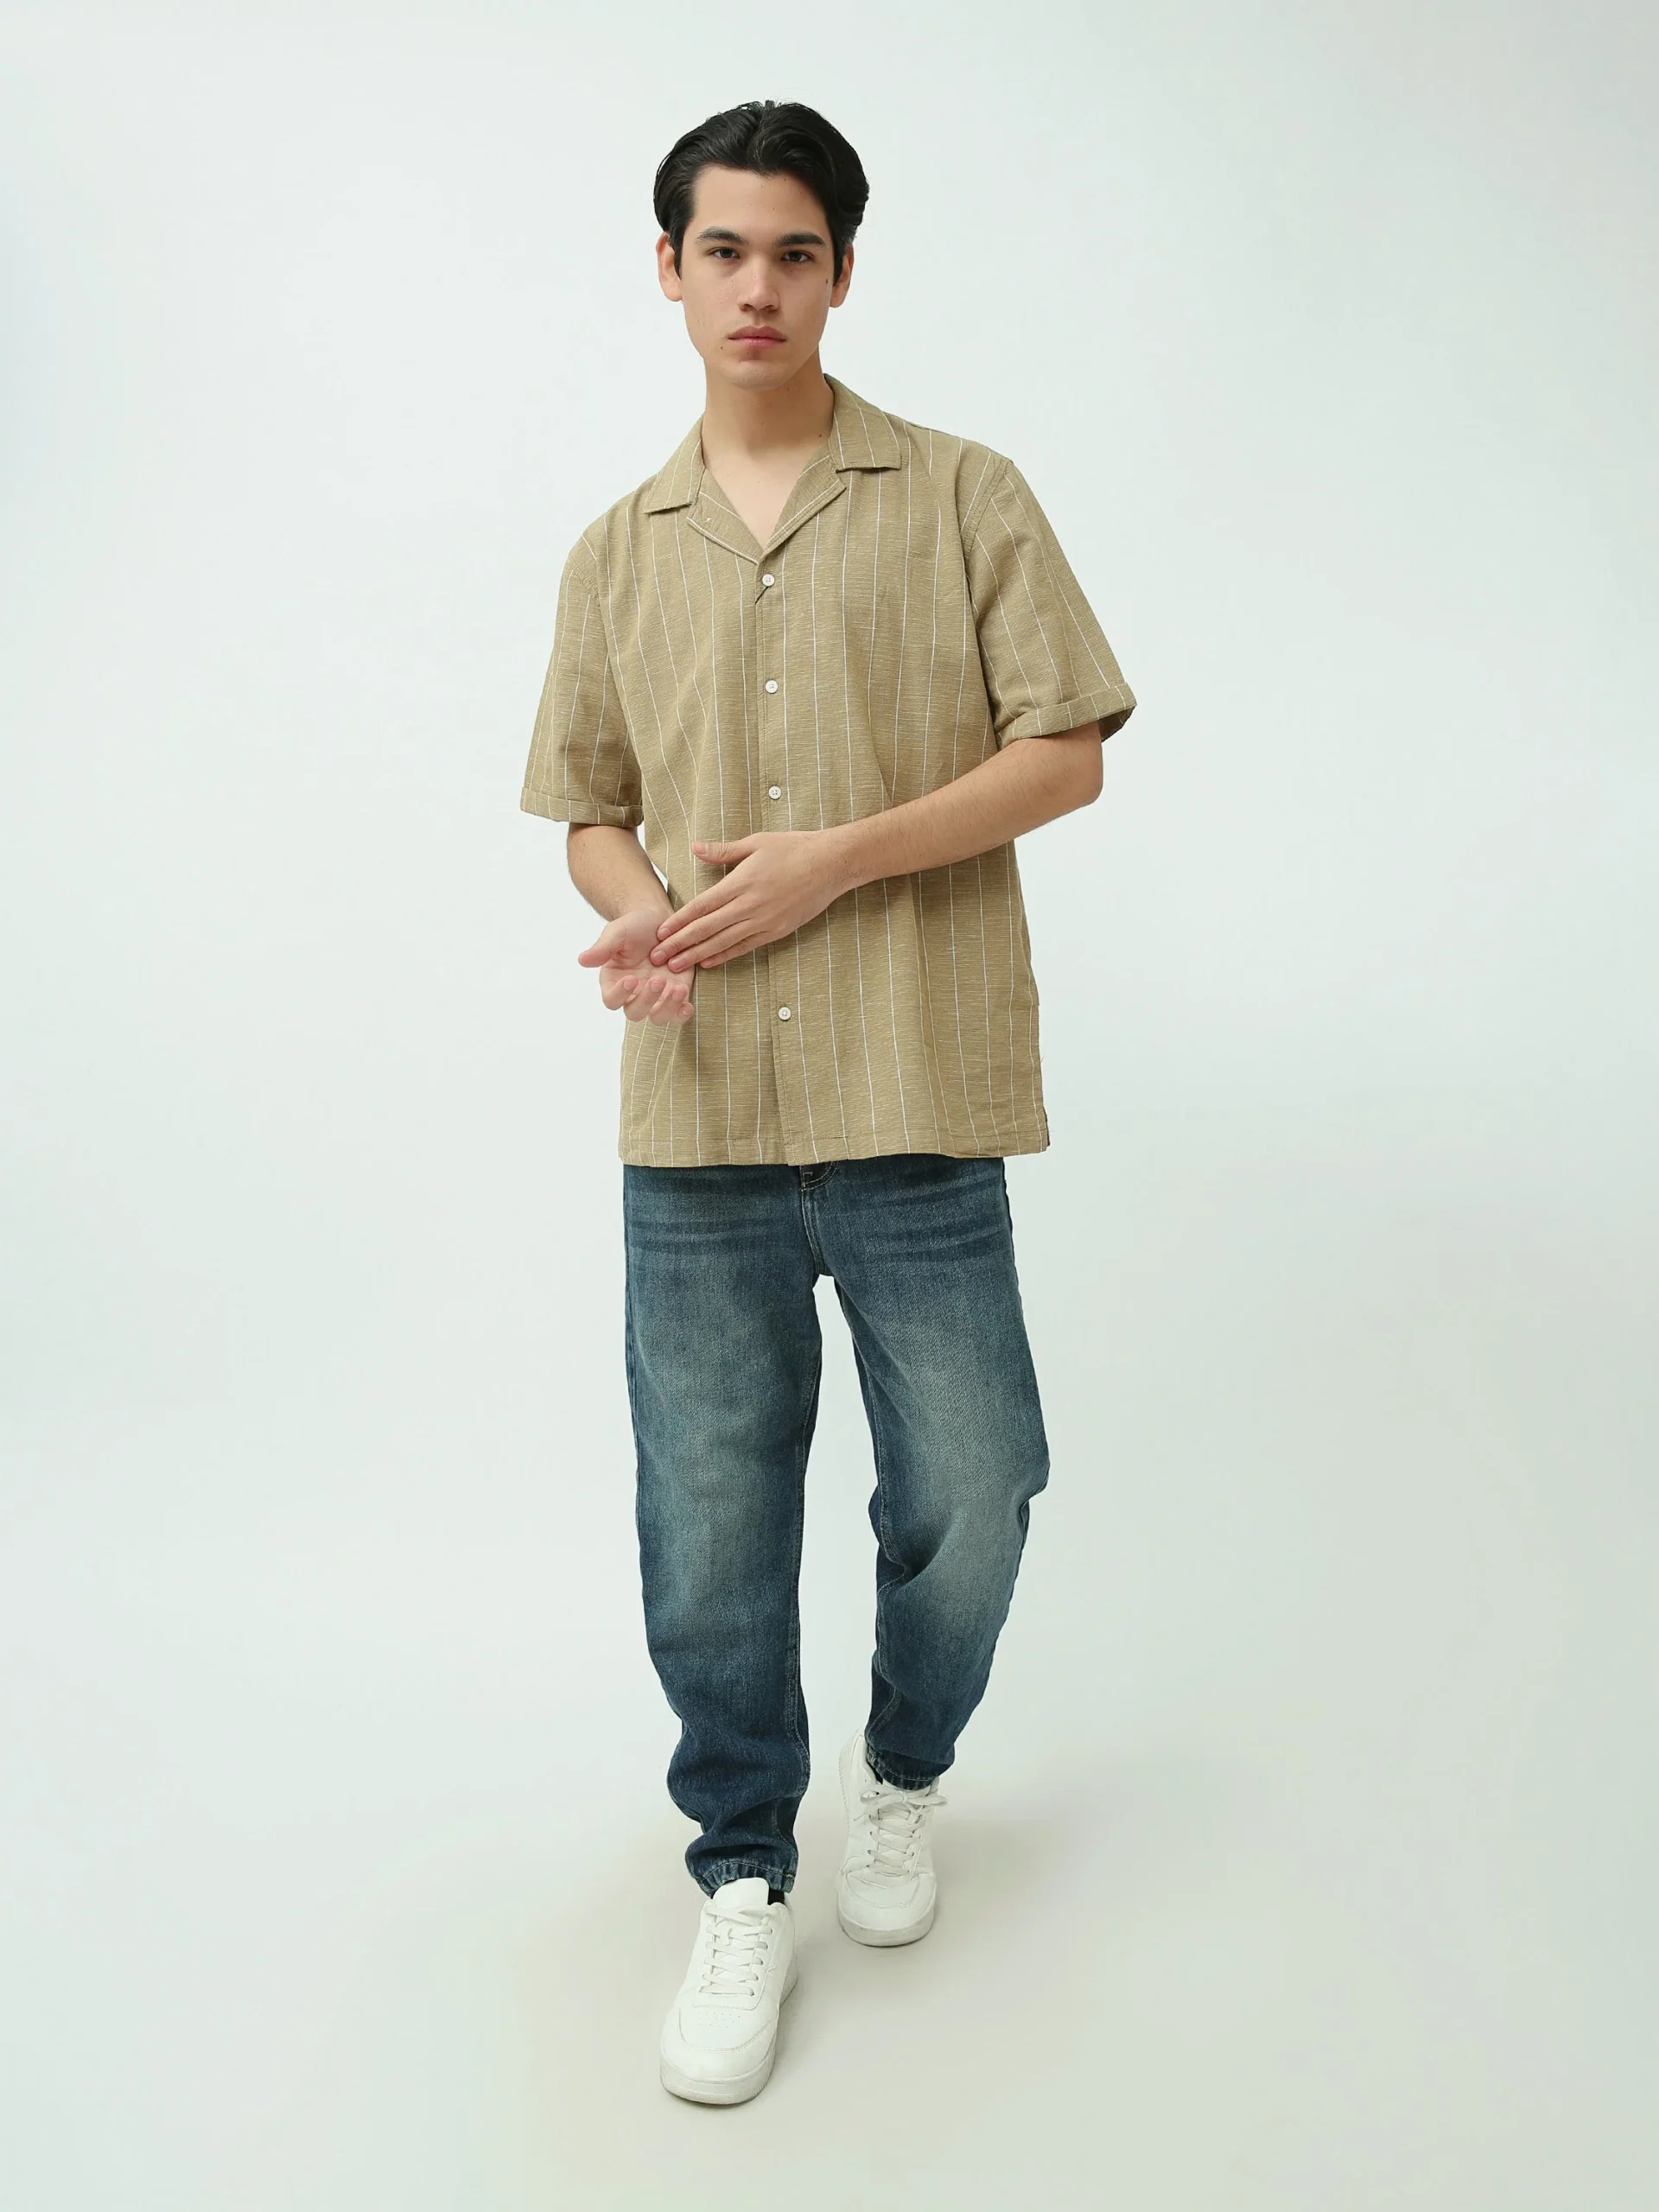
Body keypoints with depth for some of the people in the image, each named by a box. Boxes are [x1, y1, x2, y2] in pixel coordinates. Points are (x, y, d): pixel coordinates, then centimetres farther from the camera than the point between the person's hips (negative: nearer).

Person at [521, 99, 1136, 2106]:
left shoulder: (960, 497, 5)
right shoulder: (619, 552, 14)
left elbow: (1064, 750, -2)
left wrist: (833, 860, -12)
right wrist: (638, 913, -5)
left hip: (912, 1100, -2)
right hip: (693, 1113, 3)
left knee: (968, 1490, 4)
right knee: (708, 1518, 7)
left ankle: (905, 1770, 35)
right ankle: (742, 1880, 27)